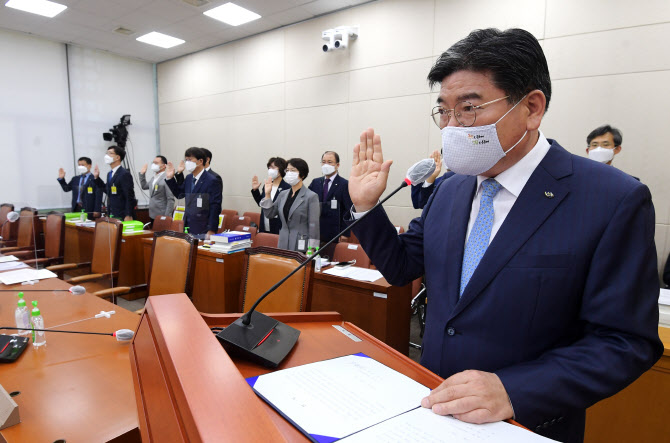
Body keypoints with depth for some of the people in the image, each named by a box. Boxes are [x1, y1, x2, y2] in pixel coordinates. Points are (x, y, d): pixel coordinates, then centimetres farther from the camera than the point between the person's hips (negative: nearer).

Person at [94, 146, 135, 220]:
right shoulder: (109, 174, 13)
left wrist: (128, 216, -20)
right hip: (111, 215, 8)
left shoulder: (125, 174, -14)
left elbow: (129, 197, -17)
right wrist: (97, 178, 16)